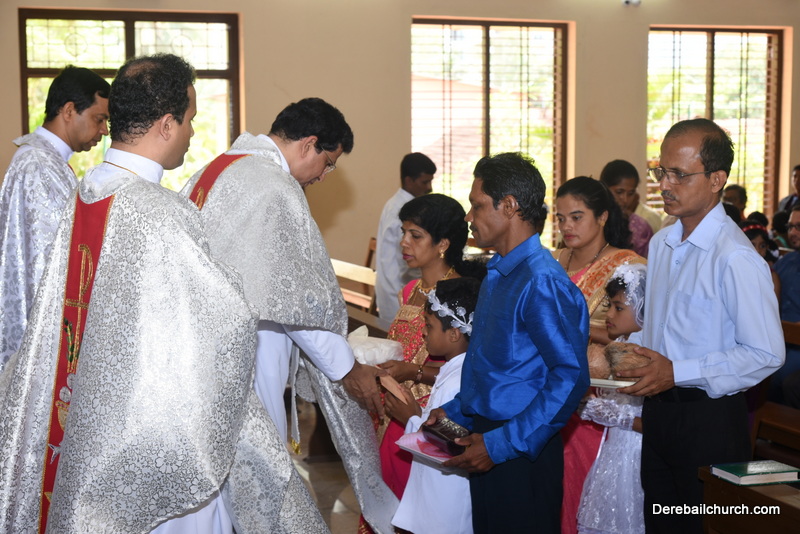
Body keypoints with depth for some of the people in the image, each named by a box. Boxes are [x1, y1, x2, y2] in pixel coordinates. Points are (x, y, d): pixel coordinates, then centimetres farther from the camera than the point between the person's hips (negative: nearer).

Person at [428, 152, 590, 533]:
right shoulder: (496, 274, 12)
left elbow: (570, 376, -22)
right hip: (487, 445, 9)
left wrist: (501, 444, -21)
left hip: (521, 455, -9)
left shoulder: (542, 281, -18)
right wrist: (456, 411, 12)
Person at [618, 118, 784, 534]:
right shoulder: (661, 245, 9)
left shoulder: (736, 258, -18)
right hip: (659, 411, 8)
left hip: (711, 417, -8)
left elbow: (766, 355, -19)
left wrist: (676, 373, -22)